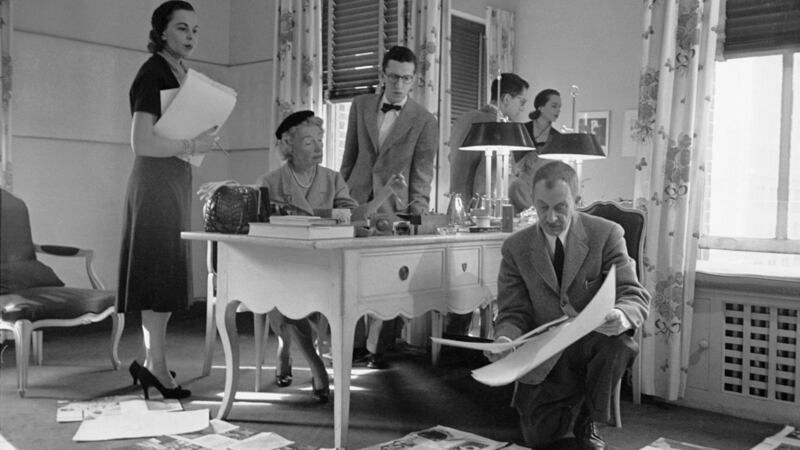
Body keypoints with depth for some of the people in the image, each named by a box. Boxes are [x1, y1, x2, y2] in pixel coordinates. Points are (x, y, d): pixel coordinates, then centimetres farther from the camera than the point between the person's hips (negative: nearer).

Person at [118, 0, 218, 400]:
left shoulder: (177, 73, 15)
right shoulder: (153, 74, -13)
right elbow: (142, 143, -21)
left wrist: (199, 139, 9)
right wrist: (192, 145, -17)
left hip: (175, 180, 9)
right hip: (156, 182, -9)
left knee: (167, 274, 12)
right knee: (161, 272, -5)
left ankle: (150, 361, 21)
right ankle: (157, 366, 4)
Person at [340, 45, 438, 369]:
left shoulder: (425, 122, 0)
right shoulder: (361, 106, 10)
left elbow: (422, 174, -2)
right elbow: (350, 156, 15)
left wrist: (417, 215, -11)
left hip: (393, 207, -2)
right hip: (357, 200, 2)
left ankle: (372, 345, 11)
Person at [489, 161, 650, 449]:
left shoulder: (606, 235, -8)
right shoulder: (516, 247, -2)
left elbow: (636, 297, -12)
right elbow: (513, 314, -1)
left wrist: (621, 316, -36)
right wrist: (504, 339, -25)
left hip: (593, 344, -1)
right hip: (544, 358, 1)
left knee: (618, 342, -34)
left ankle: (587, 423, -5)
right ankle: (571, 399, 25)